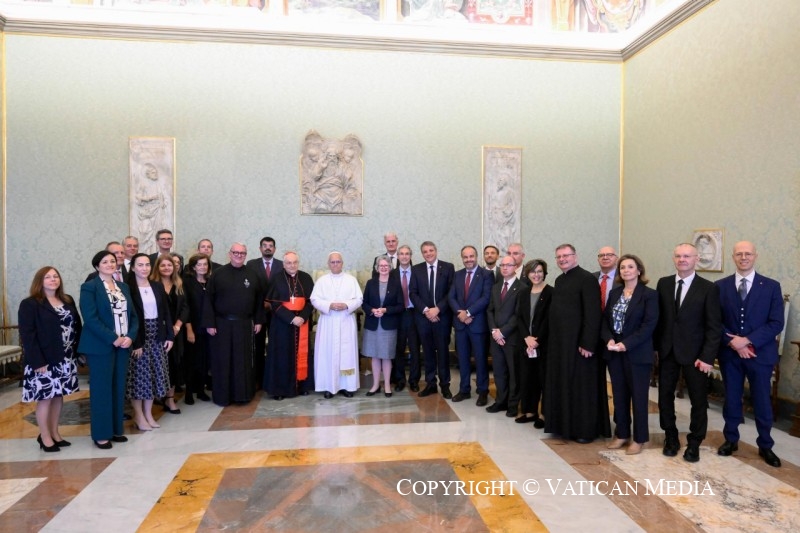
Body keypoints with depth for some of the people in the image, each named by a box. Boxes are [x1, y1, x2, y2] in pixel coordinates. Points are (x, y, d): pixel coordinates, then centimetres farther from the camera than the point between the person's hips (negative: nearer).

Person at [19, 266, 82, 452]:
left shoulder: (68, 301, 12)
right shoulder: (29, 304, -7)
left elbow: (77, 326, 12)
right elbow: (27, 335, -13)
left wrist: (76, 350, 2)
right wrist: (37, 361, -19)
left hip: (65, 360, 6)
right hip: (43, 361, -6)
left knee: (59, 396, 13)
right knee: (45, 398, 1)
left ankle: (55, 433, 24)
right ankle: (45, 437, 15)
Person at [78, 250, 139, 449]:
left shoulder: (123, 287, 13)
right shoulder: (89, 287, -5)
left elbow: (133, 314, 10)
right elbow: (91, 318, -15)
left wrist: (130, 336, -6)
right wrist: (112, 338, -18)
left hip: (123, 344, 6)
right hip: (101, 345, -6)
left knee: (119, 388, 10)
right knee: (102, 389, 1)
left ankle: (116, 429, 21)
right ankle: (101, 434, 12)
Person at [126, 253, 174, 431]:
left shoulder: (158, 286, 8)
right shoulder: (128, 288, -8)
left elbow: (166, 312, 9)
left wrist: (170, 335, 2)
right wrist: (135, 342, -16)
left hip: (157, 336, 5)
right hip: (138, 336, -5)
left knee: (154, 374, 8)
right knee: (139, 374, 1)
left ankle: (148, 413, 20)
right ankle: (139, 415, 15)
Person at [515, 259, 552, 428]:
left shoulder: (551, 293, -6)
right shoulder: (524, 294, 11)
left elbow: (549, 319, -11)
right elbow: (519, 318, 5)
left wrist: (537, 340, -14)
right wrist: (527, 338, -9)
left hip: (544, 344, -5)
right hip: (526, 343, 5)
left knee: (544, 379, 1)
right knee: (527, 378, 9)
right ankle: (530, 411, 21)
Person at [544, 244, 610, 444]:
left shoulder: (587, 279, -12)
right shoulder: (559, 280, 14)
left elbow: (593, 314, -17)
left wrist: (588, 343, -21)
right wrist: (552, 338, 11)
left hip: (578, 342, -8)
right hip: (558, 341, 8)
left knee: (581, 386, 2)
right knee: (562, 385, 13)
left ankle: (586, 430, 14)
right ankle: (564, 424, 24)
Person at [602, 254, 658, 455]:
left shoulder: (649, 294, -6)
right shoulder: (614, 293, 10)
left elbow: (649, 325, -14)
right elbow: (605, 319, 9)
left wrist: (626, 344, -20)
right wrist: (609, 339, -10)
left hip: (637, 354, -5)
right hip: (614, 352, 5)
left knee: (638, 396, 5)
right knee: (619, 396, 11)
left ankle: (639, 438, 18)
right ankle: (621, 434, 24)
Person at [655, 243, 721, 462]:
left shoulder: (708, 288, -7)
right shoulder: (663, 283, 3)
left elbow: (714, 326, -9)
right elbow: (658, 317, 6)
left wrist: (707, 357, -14)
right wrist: (656, 346, 1)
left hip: (694, 353, -3)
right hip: (667, 351, 3)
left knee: (698, 400, 9)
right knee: (665, 395, 10)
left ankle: (694, 443, 25)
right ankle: (671, 438, 27)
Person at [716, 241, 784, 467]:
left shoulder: (771, 286, -1)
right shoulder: (720, 286, 2)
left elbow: (776, 323, -7)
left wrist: (748, 341, -17)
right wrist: (733, 343, -13)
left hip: (760, 353, -1)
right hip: (729, 353, 1)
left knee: (762, 401, 9)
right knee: (731, 398, 12)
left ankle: (765, 446, 25)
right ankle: (731, 439, 26)